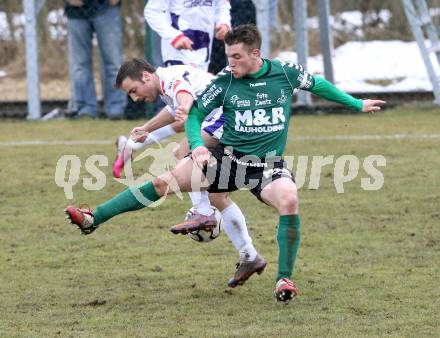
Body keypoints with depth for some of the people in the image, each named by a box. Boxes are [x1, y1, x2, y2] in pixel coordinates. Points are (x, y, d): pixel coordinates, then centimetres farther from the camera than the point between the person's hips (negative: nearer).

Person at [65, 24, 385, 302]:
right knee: (164, 181, -13)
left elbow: (319, 85, 14)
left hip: (269, 164, -1)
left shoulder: (285, 72, -4)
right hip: (228, 156, 1)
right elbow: (194, 113, 4)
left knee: (289, 200, -33)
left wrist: (358, 104, 20)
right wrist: (197, 145, -15)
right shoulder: (225, 81, -4)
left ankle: (285, 279, -18)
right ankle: (93, 218, -8)